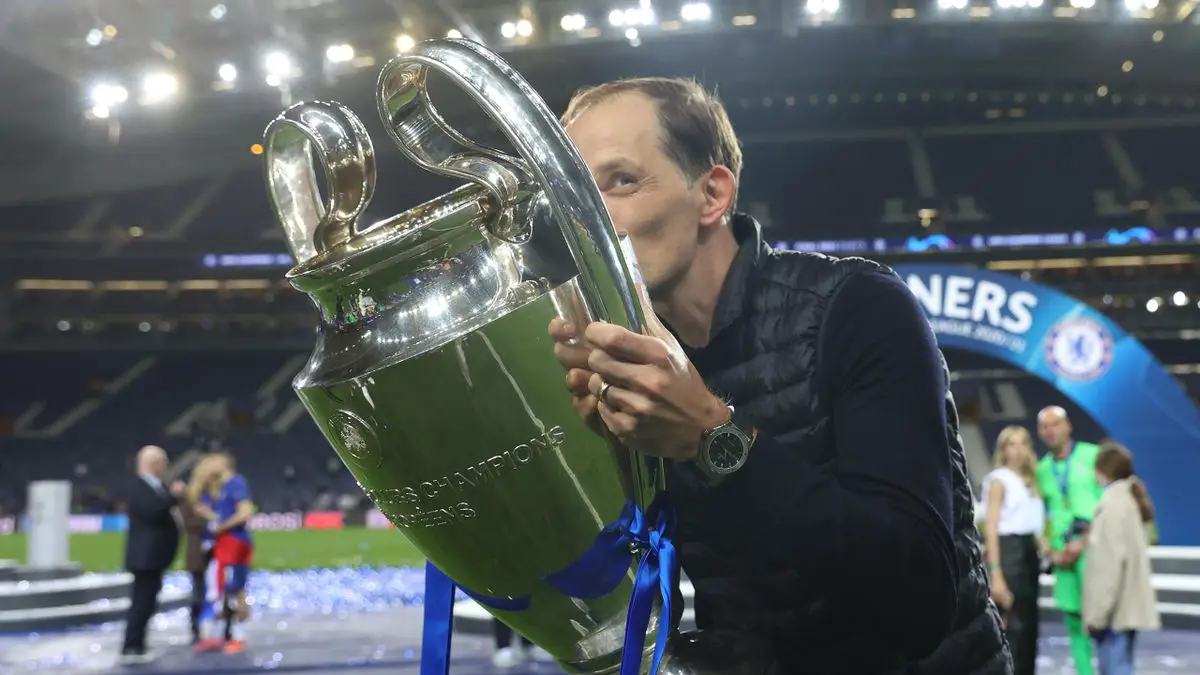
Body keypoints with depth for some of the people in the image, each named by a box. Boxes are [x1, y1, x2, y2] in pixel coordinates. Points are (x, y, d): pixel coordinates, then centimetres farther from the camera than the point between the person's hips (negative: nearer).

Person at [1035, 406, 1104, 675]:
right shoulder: (1043, 469, 16)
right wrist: (1053, 551, 3)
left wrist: (1083, 542, -10)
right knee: (1073, 621, 5)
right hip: (1063, 556, 5)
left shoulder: (1093, 455, 0)